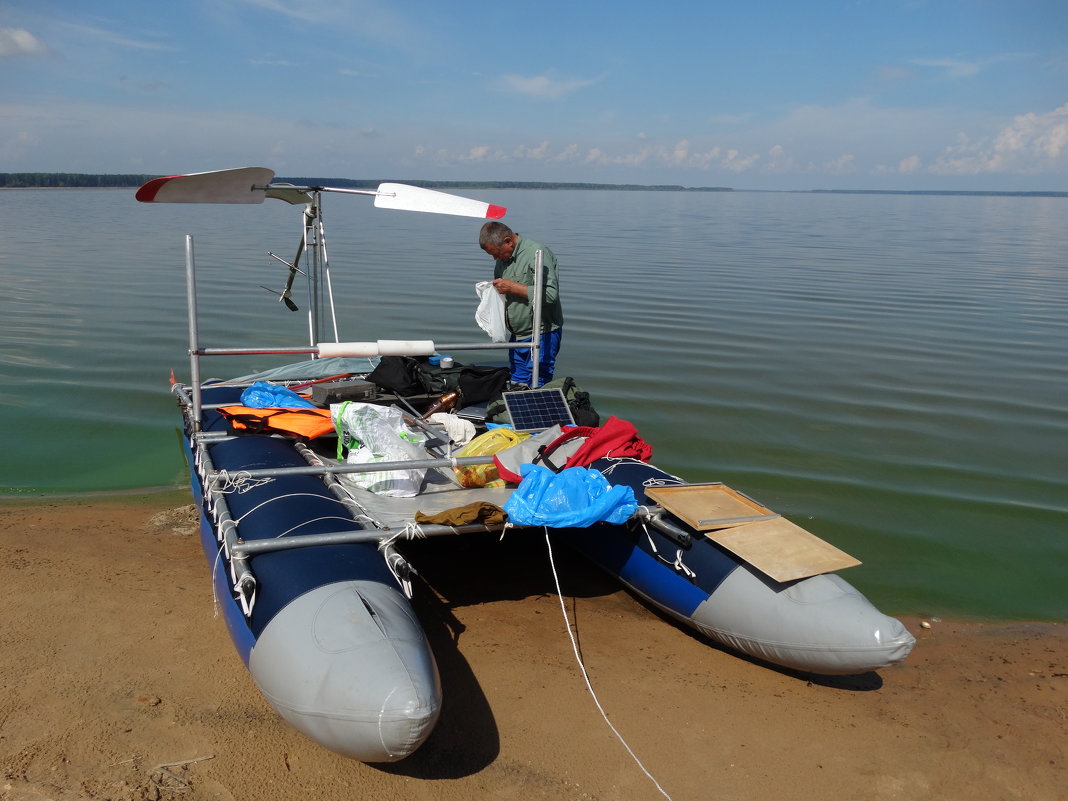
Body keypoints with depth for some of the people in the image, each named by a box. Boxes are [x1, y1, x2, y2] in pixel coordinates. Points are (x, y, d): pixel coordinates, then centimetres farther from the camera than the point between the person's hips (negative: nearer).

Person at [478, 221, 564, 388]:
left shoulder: (537, 253, -15)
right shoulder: (503, 258, 12)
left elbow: (551, 294, -25)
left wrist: (512, 287, -21)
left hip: (541, 335, -8)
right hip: (517, 336, 8)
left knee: (536, 390, -9)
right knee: (516, 386, 11)